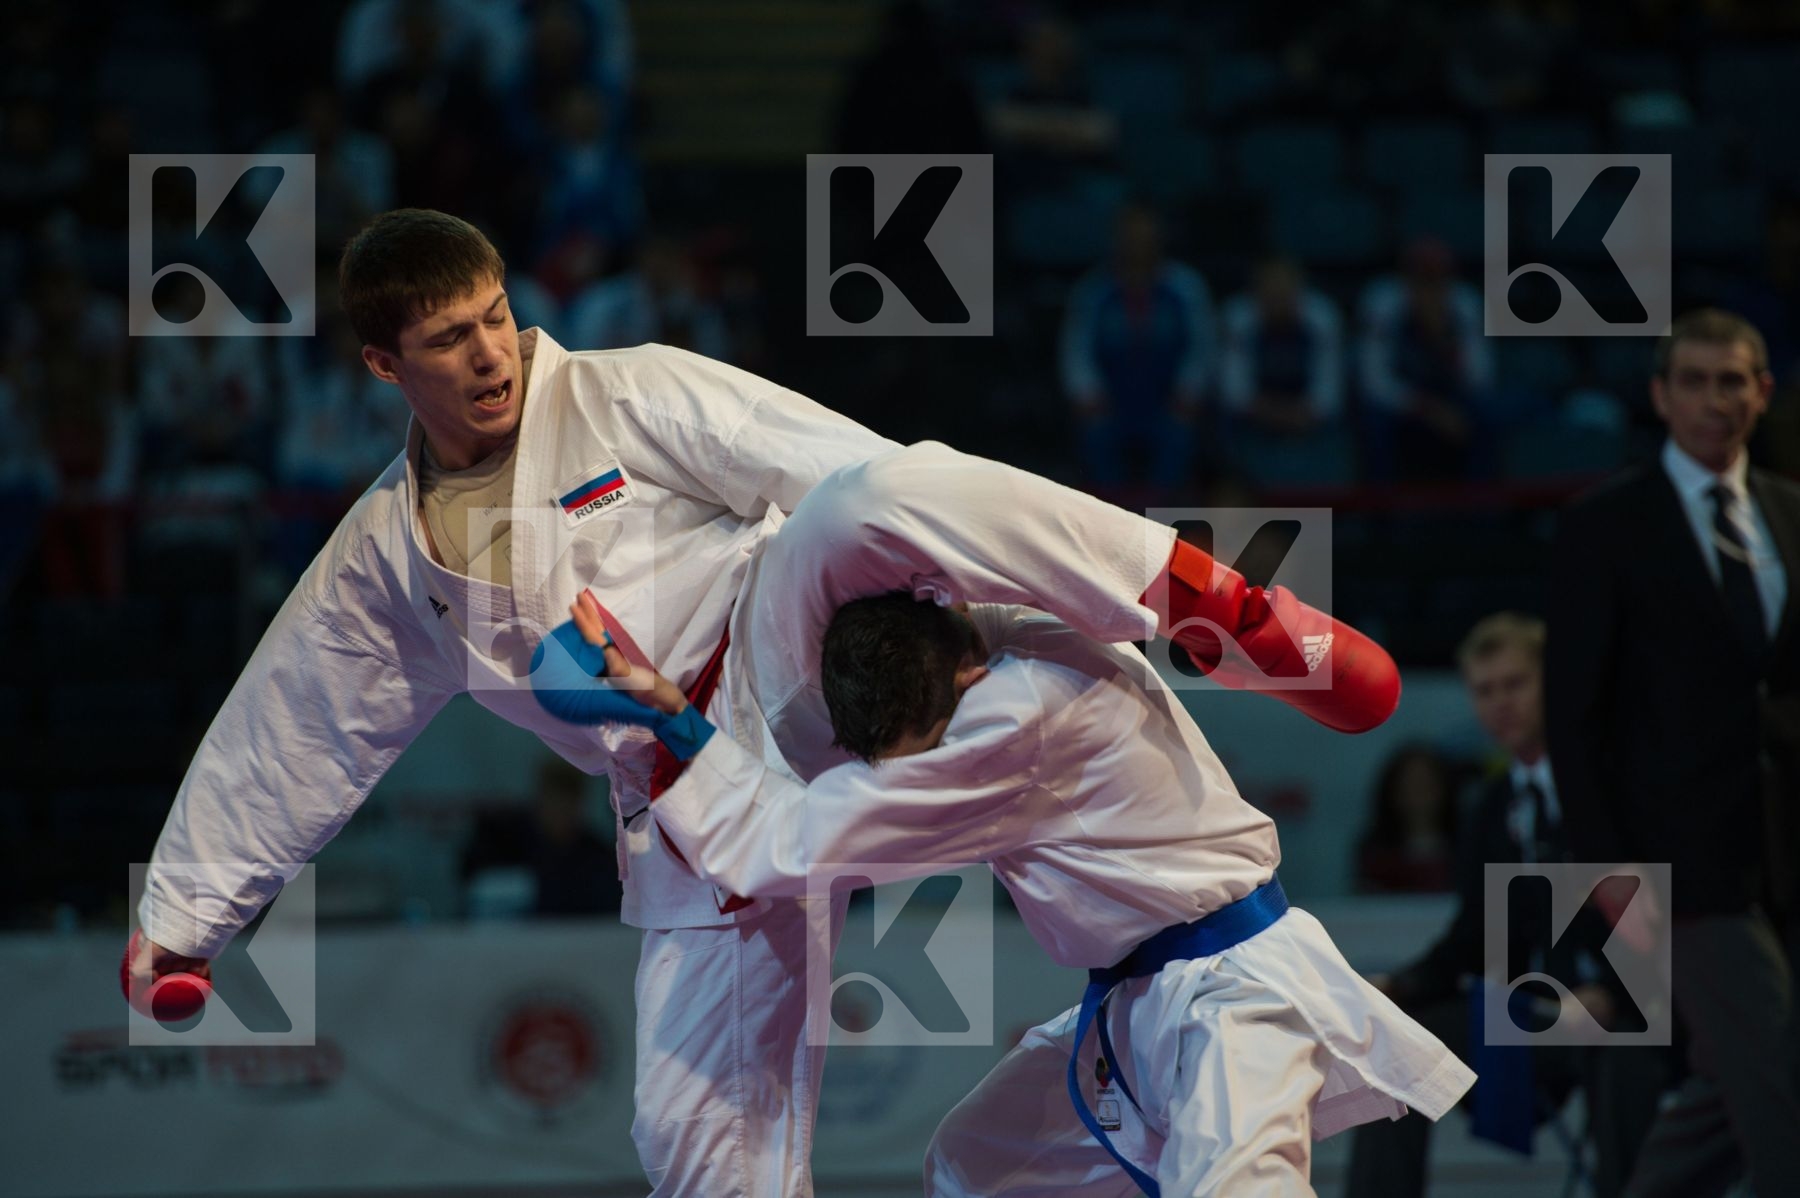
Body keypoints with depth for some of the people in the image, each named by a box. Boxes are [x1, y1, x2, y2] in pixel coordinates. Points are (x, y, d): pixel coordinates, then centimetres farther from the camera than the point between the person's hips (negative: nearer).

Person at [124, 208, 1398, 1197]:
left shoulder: (628, 398, -2)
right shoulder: (387, 556, 12)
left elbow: (874, 486, -8)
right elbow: (282, 740, 22)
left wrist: (1060, 571, -16)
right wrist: (179, 920, 22)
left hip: (787, 683, -5)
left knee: (870, 502, -34)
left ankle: (1233, 620, -34)